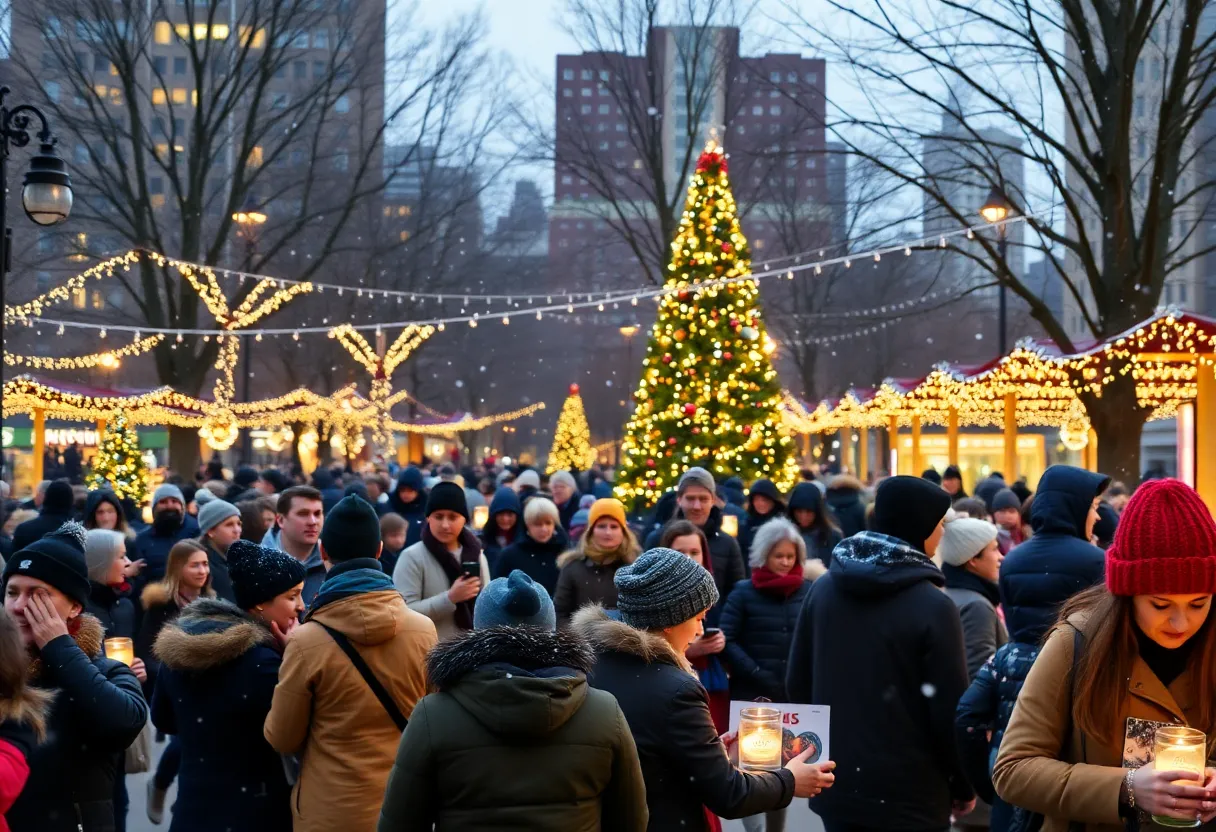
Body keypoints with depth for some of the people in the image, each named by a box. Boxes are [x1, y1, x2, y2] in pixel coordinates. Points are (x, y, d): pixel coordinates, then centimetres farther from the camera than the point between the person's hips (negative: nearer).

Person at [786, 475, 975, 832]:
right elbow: (949, 709, -12)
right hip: (908, 796, -5)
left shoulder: (823, 589, 2)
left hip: (837, 784, 5)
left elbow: (797, 684, 8)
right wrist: (963, 785, 2)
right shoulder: (932, 606, -14)